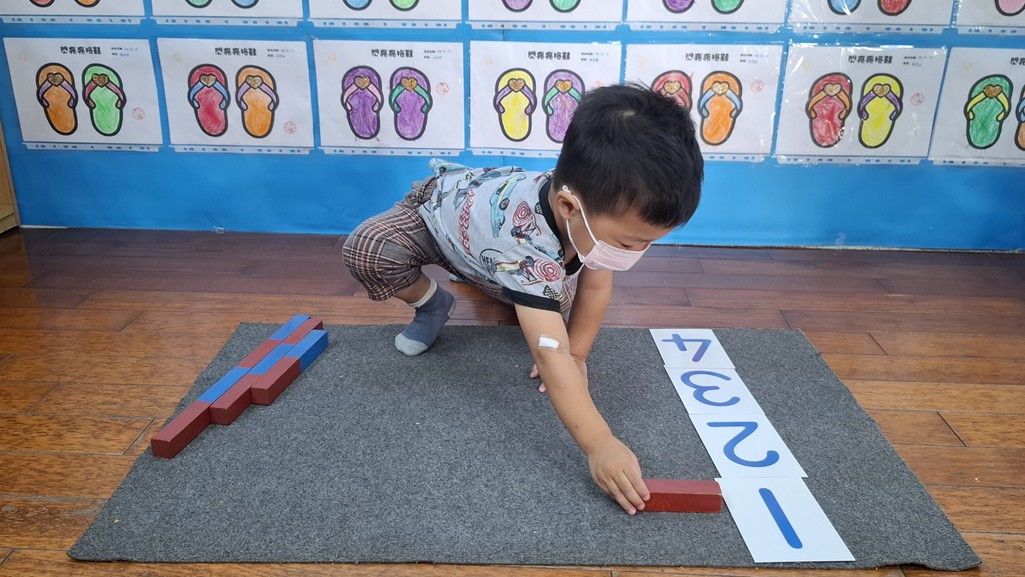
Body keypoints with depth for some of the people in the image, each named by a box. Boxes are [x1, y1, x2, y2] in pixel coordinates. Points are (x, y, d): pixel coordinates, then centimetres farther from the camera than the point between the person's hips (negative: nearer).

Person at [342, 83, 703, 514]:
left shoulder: (599, 206, -29)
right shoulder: (525, 241, -50)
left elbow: (595, 286, -13)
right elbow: (548, 354, -54)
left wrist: (576, 356, -15)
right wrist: (599, 444, -58)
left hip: (500, 197, 6)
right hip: (440, 206, -6)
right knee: (366, 248, -32)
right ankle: (432, 305, -2)